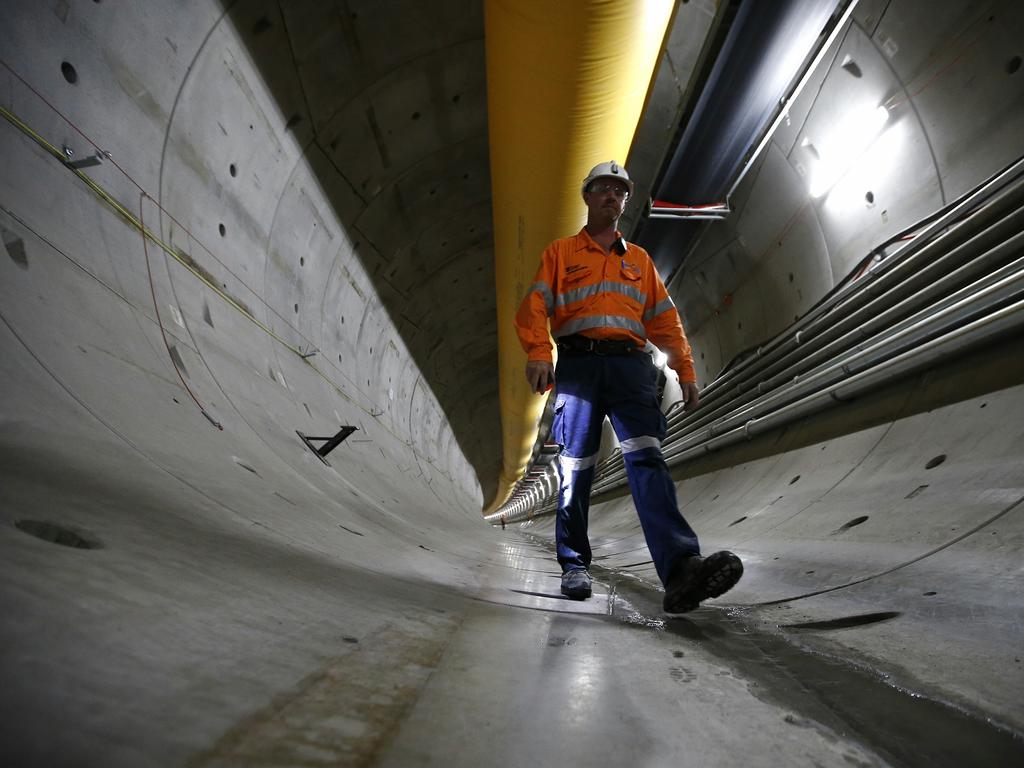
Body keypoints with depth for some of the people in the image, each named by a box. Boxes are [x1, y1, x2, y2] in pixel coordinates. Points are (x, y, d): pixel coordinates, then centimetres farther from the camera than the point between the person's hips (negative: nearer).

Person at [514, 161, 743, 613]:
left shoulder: (639, 259, 27)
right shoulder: (560, 253, 19)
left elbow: (665, 319, 22)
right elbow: (534, 307, 5)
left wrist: (685, 371, 10)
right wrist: (538, 354, -13)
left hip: (630, 363, 2)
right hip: (578, 363, -1)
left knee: (645, 455, -17)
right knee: (576, 465, -4)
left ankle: (680, 568, -30)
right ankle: (574, 564, 9)